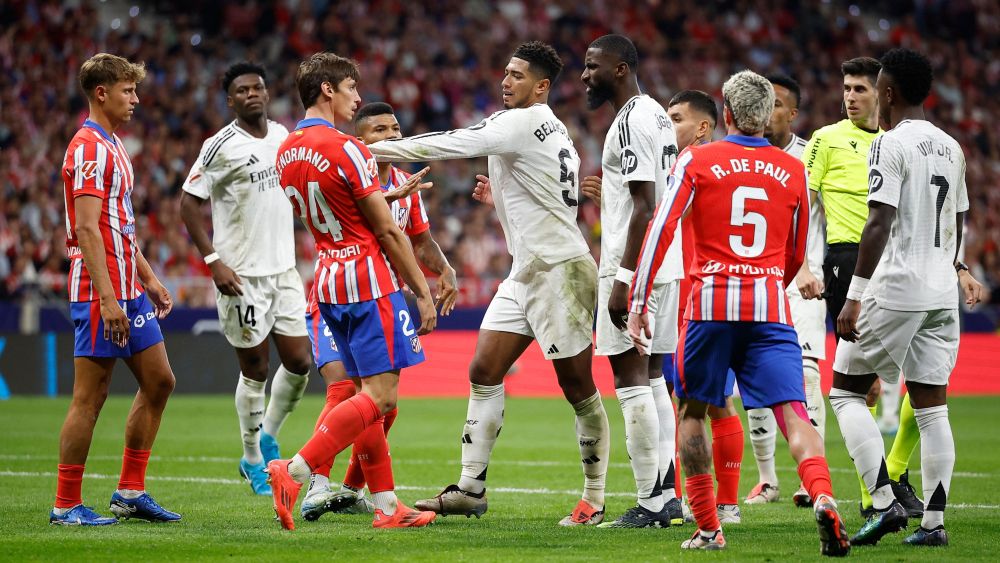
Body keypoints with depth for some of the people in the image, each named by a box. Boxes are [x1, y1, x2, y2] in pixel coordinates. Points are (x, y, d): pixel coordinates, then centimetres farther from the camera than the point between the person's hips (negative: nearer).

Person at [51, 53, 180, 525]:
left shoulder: (112, 145, 18)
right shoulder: (90, 148, -14)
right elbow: (87, 229, -21)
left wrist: (148, 279, 24)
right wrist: (107, 298, -26)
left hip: (129, 291, 10)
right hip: (100, 294, -10)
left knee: (158, 382, 11)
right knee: (90, 396, -6)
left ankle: (130, 491, 17)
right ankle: (66, 505, 0)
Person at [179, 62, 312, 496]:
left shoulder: (282, 136, 8)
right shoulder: (221, 146, -12)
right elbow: (189, 203, -11)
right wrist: (214, 261, -17)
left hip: (284, 269, 6)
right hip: (242, 275, -6)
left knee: (299, 361, 3)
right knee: (255, 369, 0)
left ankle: (268, 438, 26)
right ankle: (254, 461, 15)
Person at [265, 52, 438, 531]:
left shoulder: (286, 153, 10)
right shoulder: (346, 149, -15)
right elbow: (387, 230, -12)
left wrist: (392, 191, 32)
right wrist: (423, 292, -6)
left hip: (328, 282, 9)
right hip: (369, 281, -9)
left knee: (368, 392, 12)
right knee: (381, 396, -9)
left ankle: (386, 505, 11)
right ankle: (294, 471, -18)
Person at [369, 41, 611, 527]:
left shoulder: (523, 122, -13)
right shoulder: (550, 131, 16)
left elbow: (449, 145, -17)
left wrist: (374, 149, -13)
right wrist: (500, 199, 16)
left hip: (559, 271, -10)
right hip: (526, 272, 10)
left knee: (578, 387, -2)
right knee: (484, 370, 5)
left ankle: (594, 500, 5)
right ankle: (471, 489, 7)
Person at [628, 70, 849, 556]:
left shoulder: (696, 162, 3)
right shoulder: (793, 170, 11)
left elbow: (660, 230, -4)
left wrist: (637, 302, -2)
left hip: (712, 302, -1)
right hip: (770, 306, 1)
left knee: (692, 411, 14)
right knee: (792, 412, -6)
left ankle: (707, 528, 13)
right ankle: (823, 500, -31)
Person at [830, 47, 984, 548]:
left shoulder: (891, 145, -11)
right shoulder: (951, 148, 13)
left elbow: (879, 225, -19)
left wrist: (854, 298, -19)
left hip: (895, 291, -7)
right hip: (941, 293, 7)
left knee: (846, 392, 4)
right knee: (931, 407, 8)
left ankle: (885, 503, -7)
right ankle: (934, 521, 5)